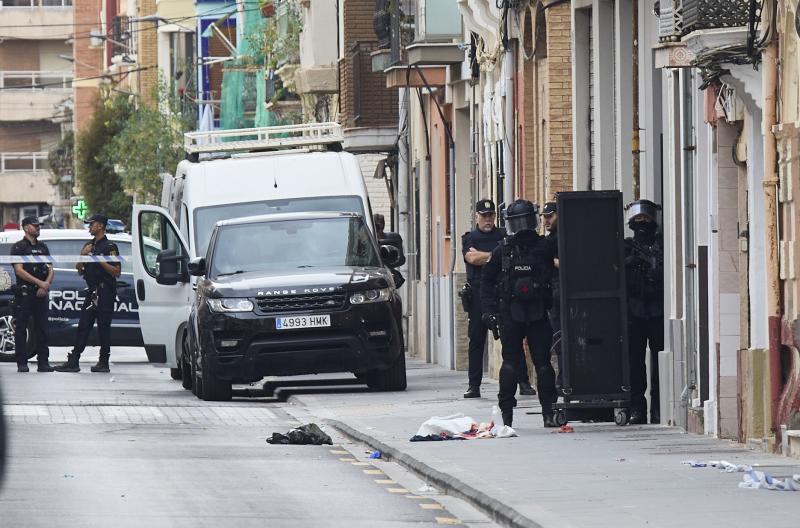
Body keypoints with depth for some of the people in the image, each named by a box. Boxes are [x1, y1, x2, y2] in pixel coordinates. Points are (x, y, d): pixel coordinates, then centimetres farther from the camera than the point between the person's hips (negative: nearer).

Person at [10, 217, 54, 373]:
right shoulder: (18, 247, 0)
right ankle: (22, 363, -3)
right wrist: (40, 282, -15)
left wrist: (46, 284, -6)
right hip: (24, 293, -5)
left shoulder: (43, 247, 17)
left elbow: (50, 269, 14)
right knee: (21, 328, -4)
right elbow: (19, 270, -10)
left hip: (41, 293, 5)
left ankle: (43, 361, 5)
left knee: (41, 328, 4)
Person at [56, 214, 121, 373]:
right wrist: (84, 254, -1)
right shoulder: (89, 246, 18)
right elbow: (79, 269, 17)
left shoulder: (110, 247, -4)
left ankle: (104, 362, 1)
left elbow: (117, 271, -10)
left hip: (105, 292, -7)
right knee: (83, 326, 3)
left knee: (103, 327, -5)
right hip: (92, 292, 7)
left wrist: (100, 261, -17)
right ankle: (73, 361, 1)